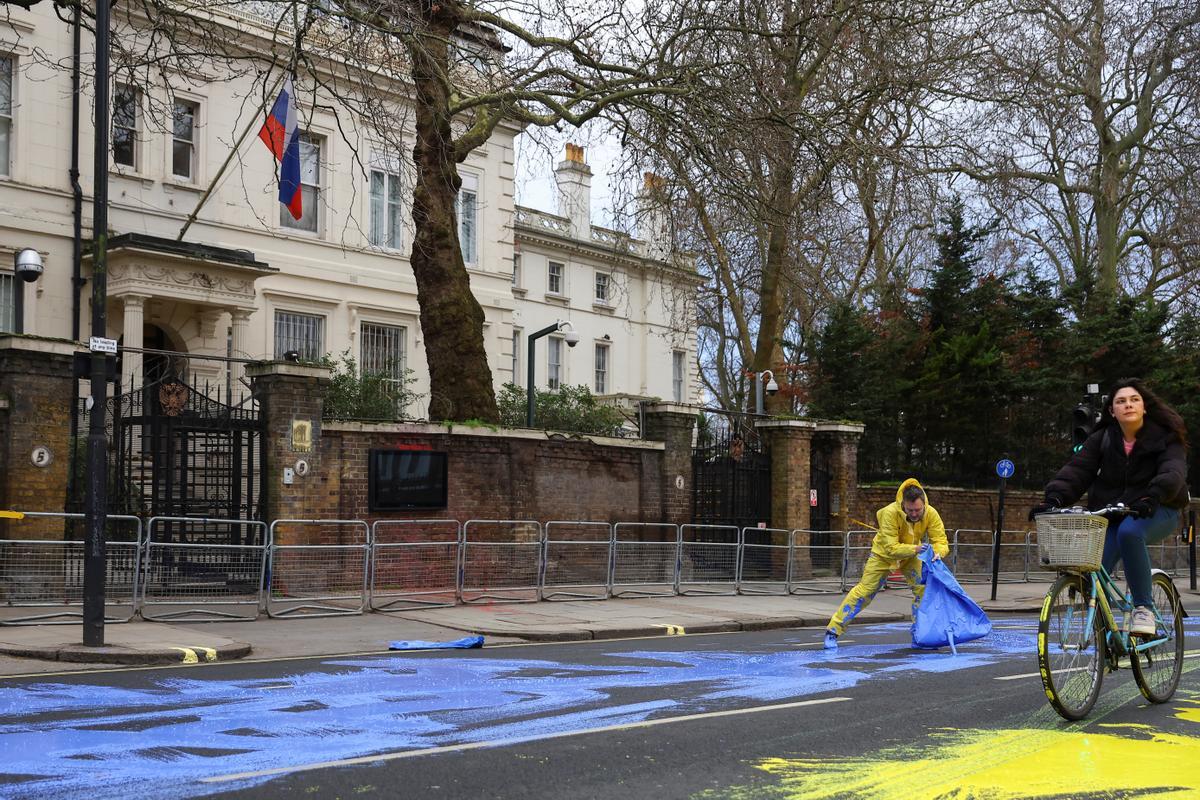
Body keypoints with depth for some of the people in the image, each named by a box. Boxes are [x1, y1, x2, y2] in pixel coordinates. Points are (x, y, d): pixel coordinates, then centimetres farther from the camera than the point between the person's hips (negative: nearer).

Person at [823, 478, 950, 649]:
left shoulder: (931, 514, -26)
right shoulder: (890, 513, -38)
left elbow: (941, 540, -26)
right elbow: (891, 548, -38)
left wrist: (937, 552, -49)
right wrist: (915, 549, -53)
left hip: (910, 557, 4)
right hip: (884, 555, -4)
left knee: (923, 589, -10)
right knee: (864, 591, -5)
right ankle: (833, 631, 1)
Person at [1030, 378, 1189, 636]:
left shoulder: (1165, 438, -4)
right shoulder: (1101, 439, 5)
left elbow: (1173, 472, -21)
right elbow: (1077, 470, -7)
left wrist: (1151, 498, -42)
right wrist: (1053, 498, -26)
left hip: (1156, 512, -3)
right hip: (1112, 515, 3)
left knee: (1129, 532, -38)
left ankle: (1143, 607, -26)